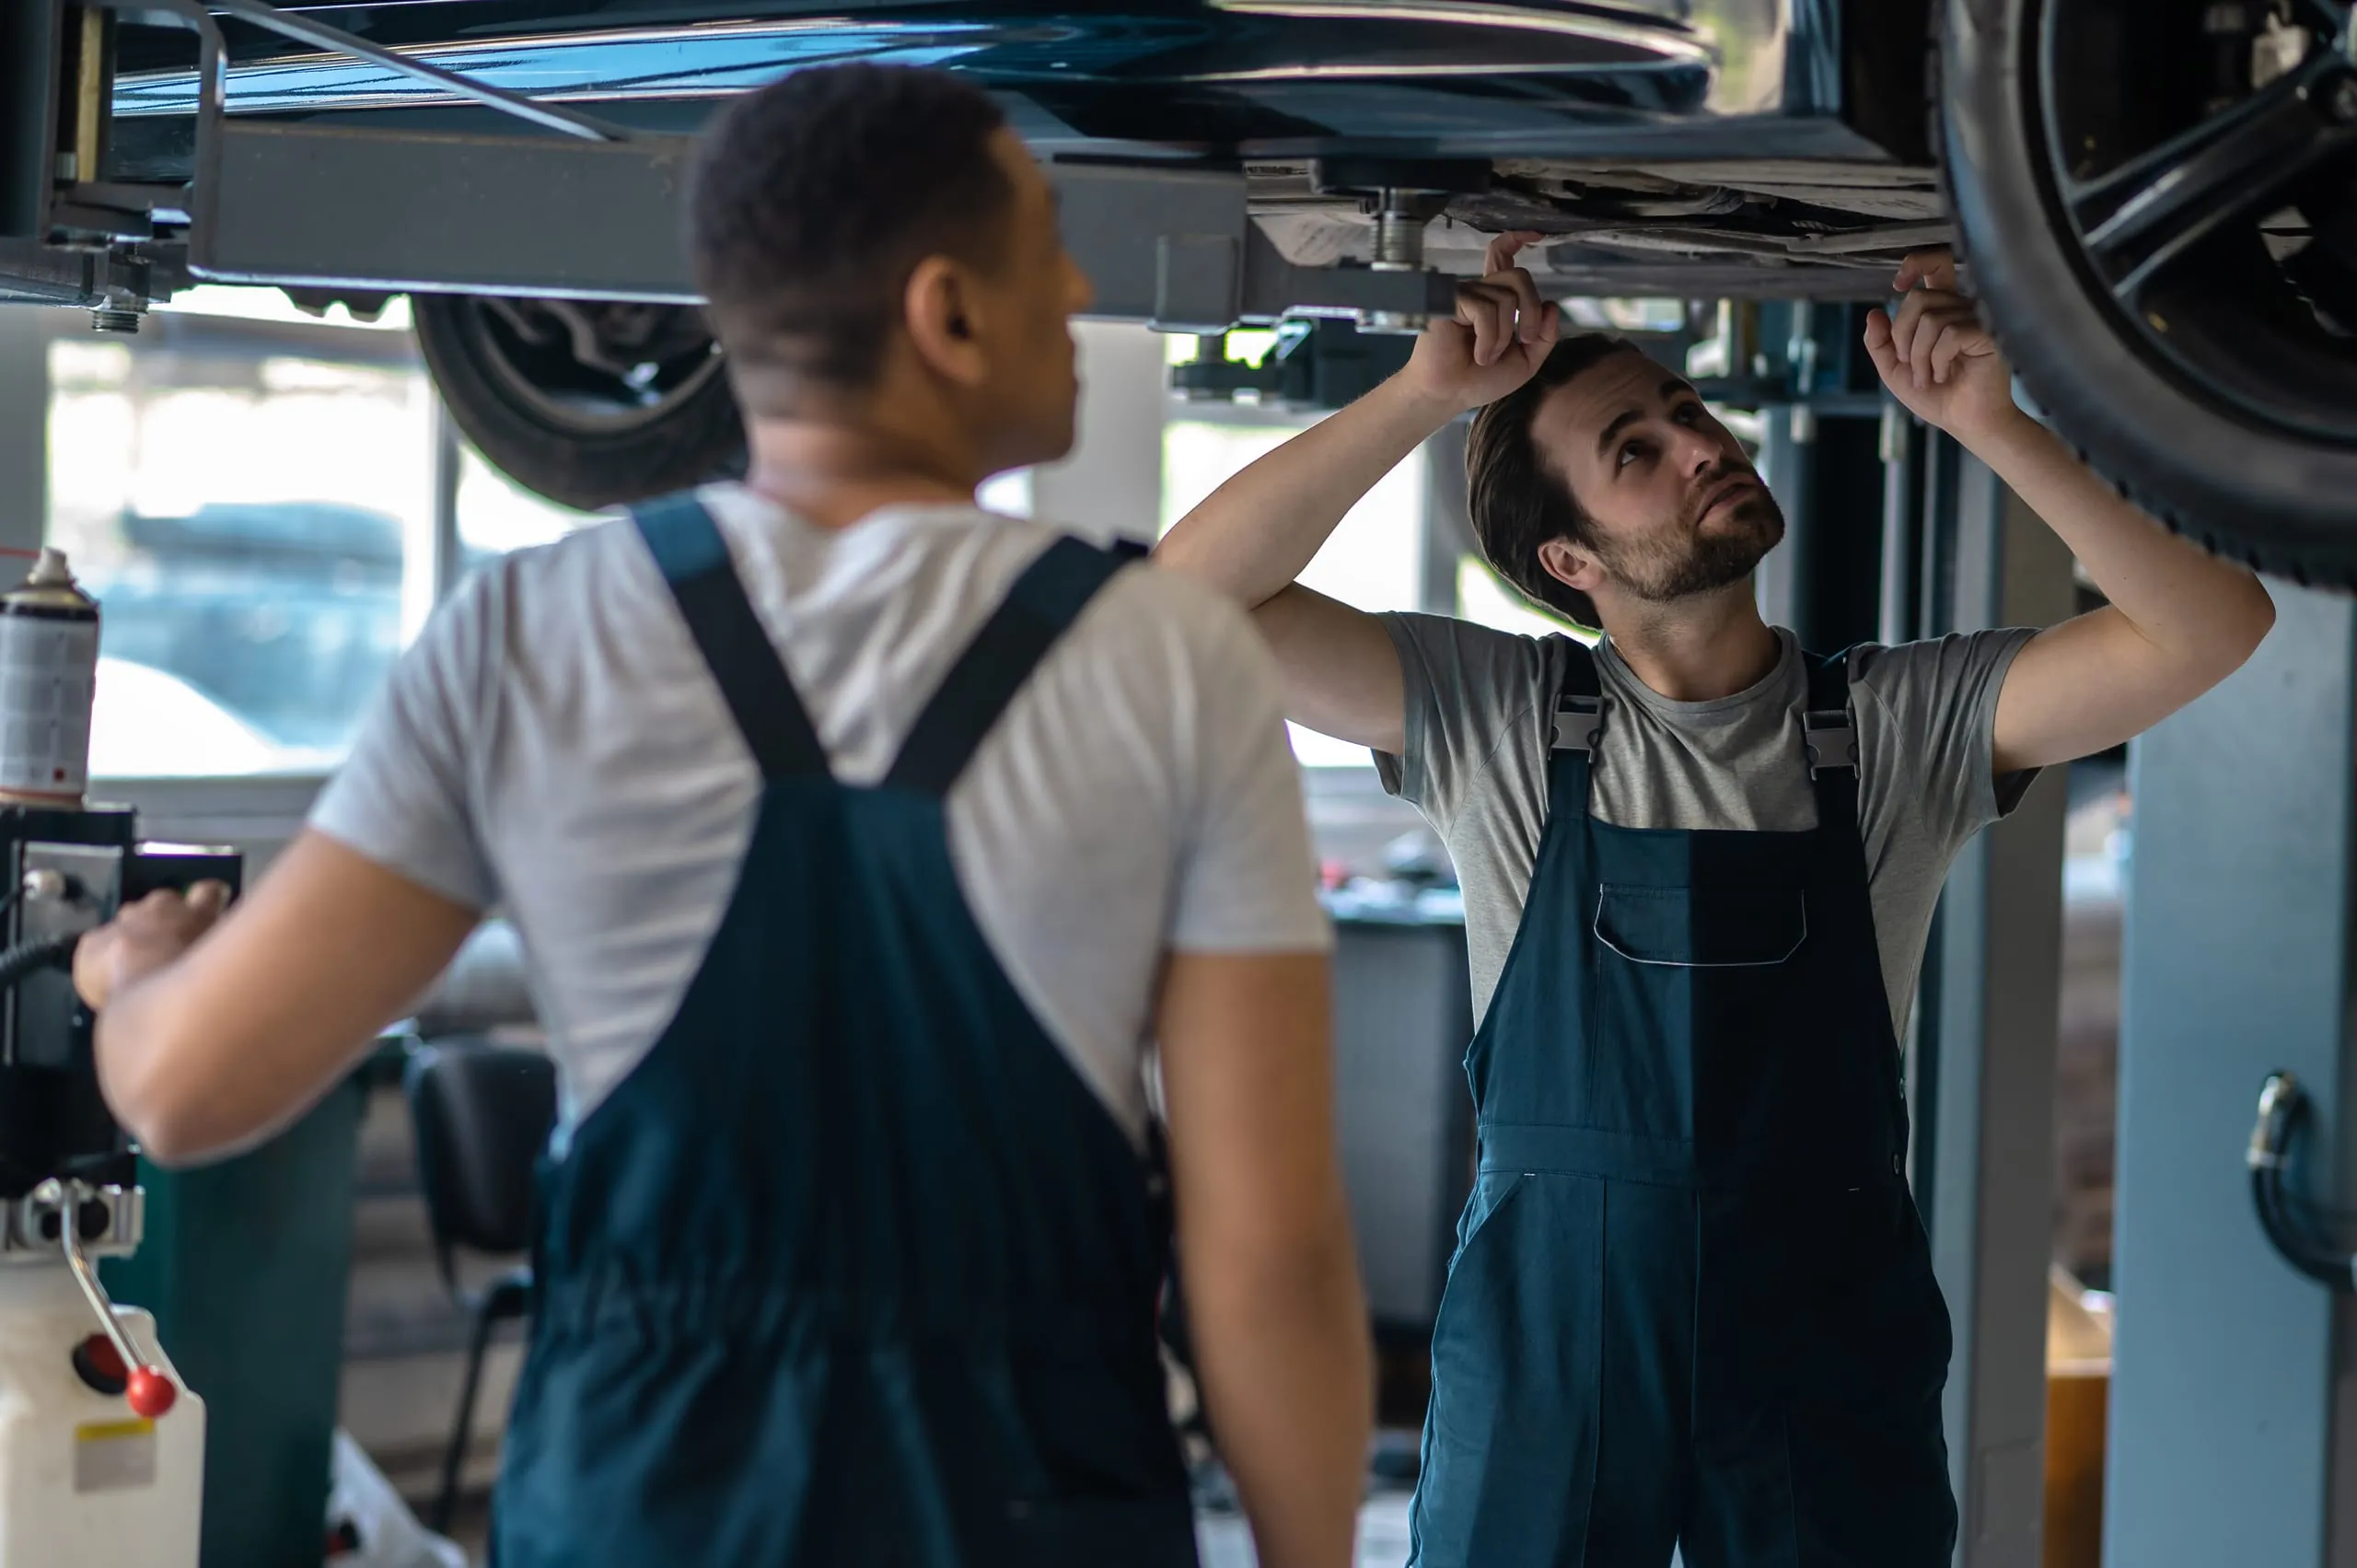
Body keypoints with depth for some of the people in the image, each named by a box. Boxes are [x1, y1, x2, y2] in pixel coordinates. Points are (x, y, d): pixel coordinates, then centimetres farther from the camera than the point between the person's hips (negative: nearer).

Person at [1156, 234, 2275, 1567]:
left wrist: (1991, 424, -17)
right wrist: (1425, 395, -14)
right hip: (1547, 1337, 0)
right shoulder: (1493, 719, 0)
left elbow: (2209, 626, -9)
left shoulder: (1903, 723, 1)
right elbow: (1199, 596, -9)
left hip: (1825, 1342, 1)